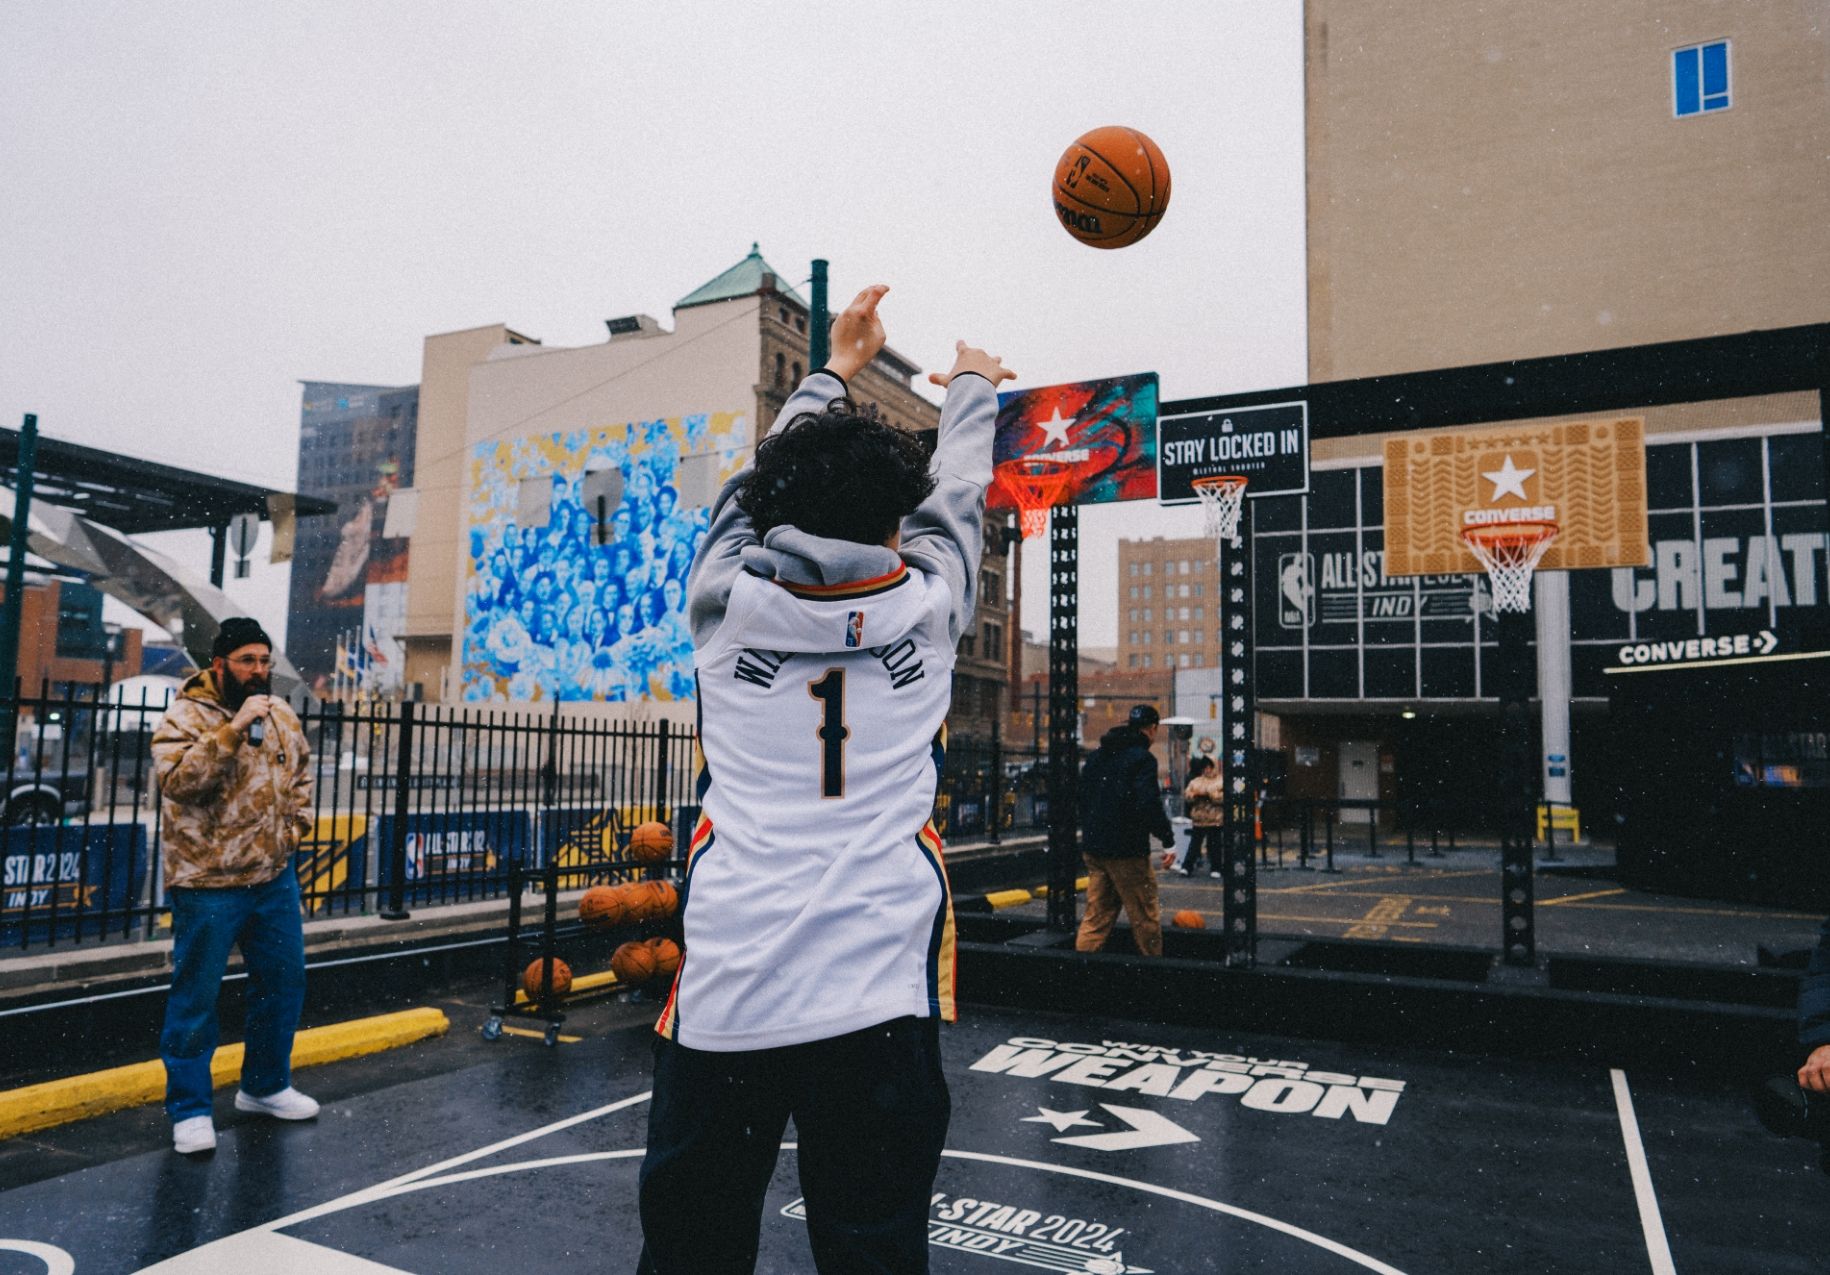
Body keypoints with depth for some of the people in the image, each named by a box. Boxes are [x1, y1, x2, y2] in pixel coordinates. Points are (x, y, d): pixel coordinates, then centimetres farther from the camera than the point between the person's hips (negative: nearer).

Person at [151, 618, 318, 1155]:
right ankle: (190, 1109, 17)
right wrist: (235, 727, -33)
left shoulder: (282, 714, 7)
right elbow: (178, 779, -28)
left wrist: (294, 824, 9)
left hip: (274, 879, 6)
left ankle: (266, 1086, 32)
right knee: (196, 997, 3)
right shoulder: (185, 718, -12)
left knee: (283, 984, 14)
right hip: (208, 884, -6)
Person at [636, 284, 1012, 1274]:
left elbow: (759, 485, 23)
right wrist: (972, 389, 43)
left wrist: (832, 372, 39)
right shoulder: (924, 606, 2)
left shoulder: (724, 599, 2)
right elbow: (954, 499, 23)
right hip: (877, 1004, -1)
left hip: (721, 998, 1)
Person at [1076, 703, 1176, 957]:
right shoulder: (1141, 758, -12)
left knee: (1096, 917, 10)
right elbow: (1148, 804, -20)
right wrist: (1167, 835, -8)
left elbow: (1082, 797, 17)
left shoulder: (1096, 755, 13)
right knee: (1145, 919, 6)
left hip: (1092, 848, 7)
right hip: (1127, 850, -7)